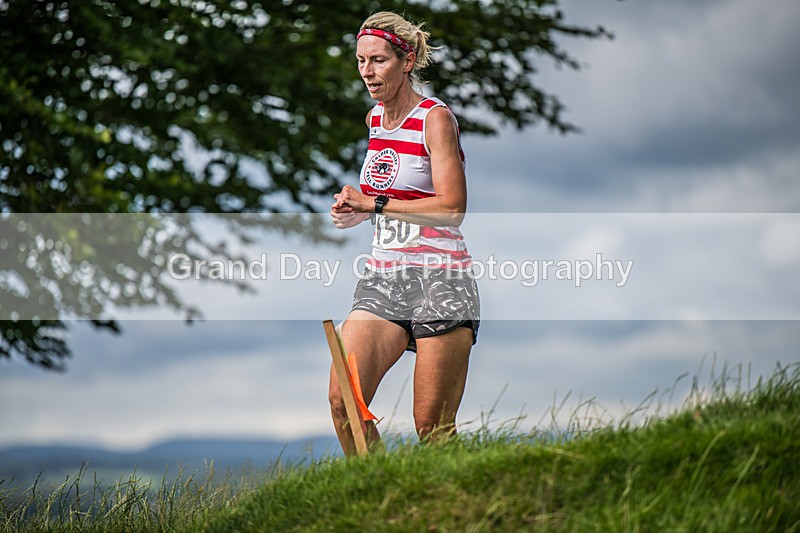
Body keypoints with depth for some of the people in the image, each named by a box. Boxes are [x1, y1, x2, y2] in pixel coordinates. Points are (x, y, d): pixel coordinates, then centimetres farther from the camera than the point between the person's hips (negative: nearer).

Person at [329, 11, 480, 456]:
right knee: (343, 401, -10)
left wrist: (374, 204, -13)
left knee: (432, 427, -7)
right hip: (383, 277, 7)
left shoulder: (436, 118, -8)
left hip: (440, 278, -6)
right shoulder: (374, 118, 15)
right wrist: (359, 209, 10)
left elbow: (452, 208, -17)